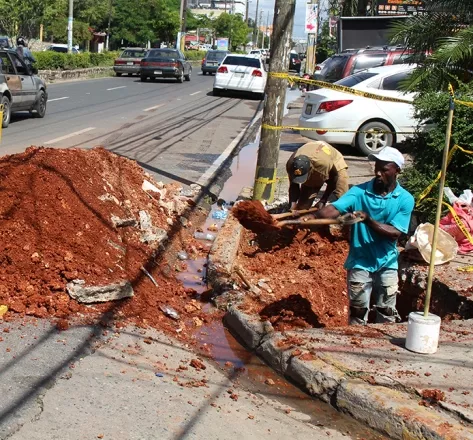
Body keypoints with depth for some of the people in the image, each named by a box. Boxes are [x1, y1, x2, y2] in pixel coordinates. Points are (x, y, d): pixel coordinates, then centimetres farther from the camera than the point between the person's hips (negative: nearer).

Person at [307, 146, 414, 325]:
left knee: (387, 314, 13)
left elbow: (394, 233, -15)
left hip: (387, 263, 1)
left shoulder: (405, 199, -7)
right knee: (358, 312, 9)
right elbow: (335, 208, -22)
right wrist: (313, 216, -42)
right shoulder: (360, 191, -8)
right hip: (360, 262, -1)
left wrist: (369, 220, -29)